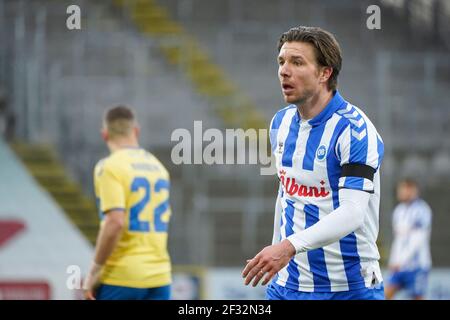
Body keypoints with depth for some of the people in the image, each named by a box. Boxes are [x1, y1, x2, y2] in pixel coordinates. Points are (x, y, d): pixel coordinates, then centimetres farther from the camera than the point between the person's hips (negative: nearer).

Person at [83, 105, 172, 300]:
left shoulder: (110, 167, -9)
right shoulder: (157, 166, 13)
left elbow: (115, 223, -20)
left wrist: (94, 271, -13)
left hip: (121, 277, -6)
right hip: (159, 276, 6)